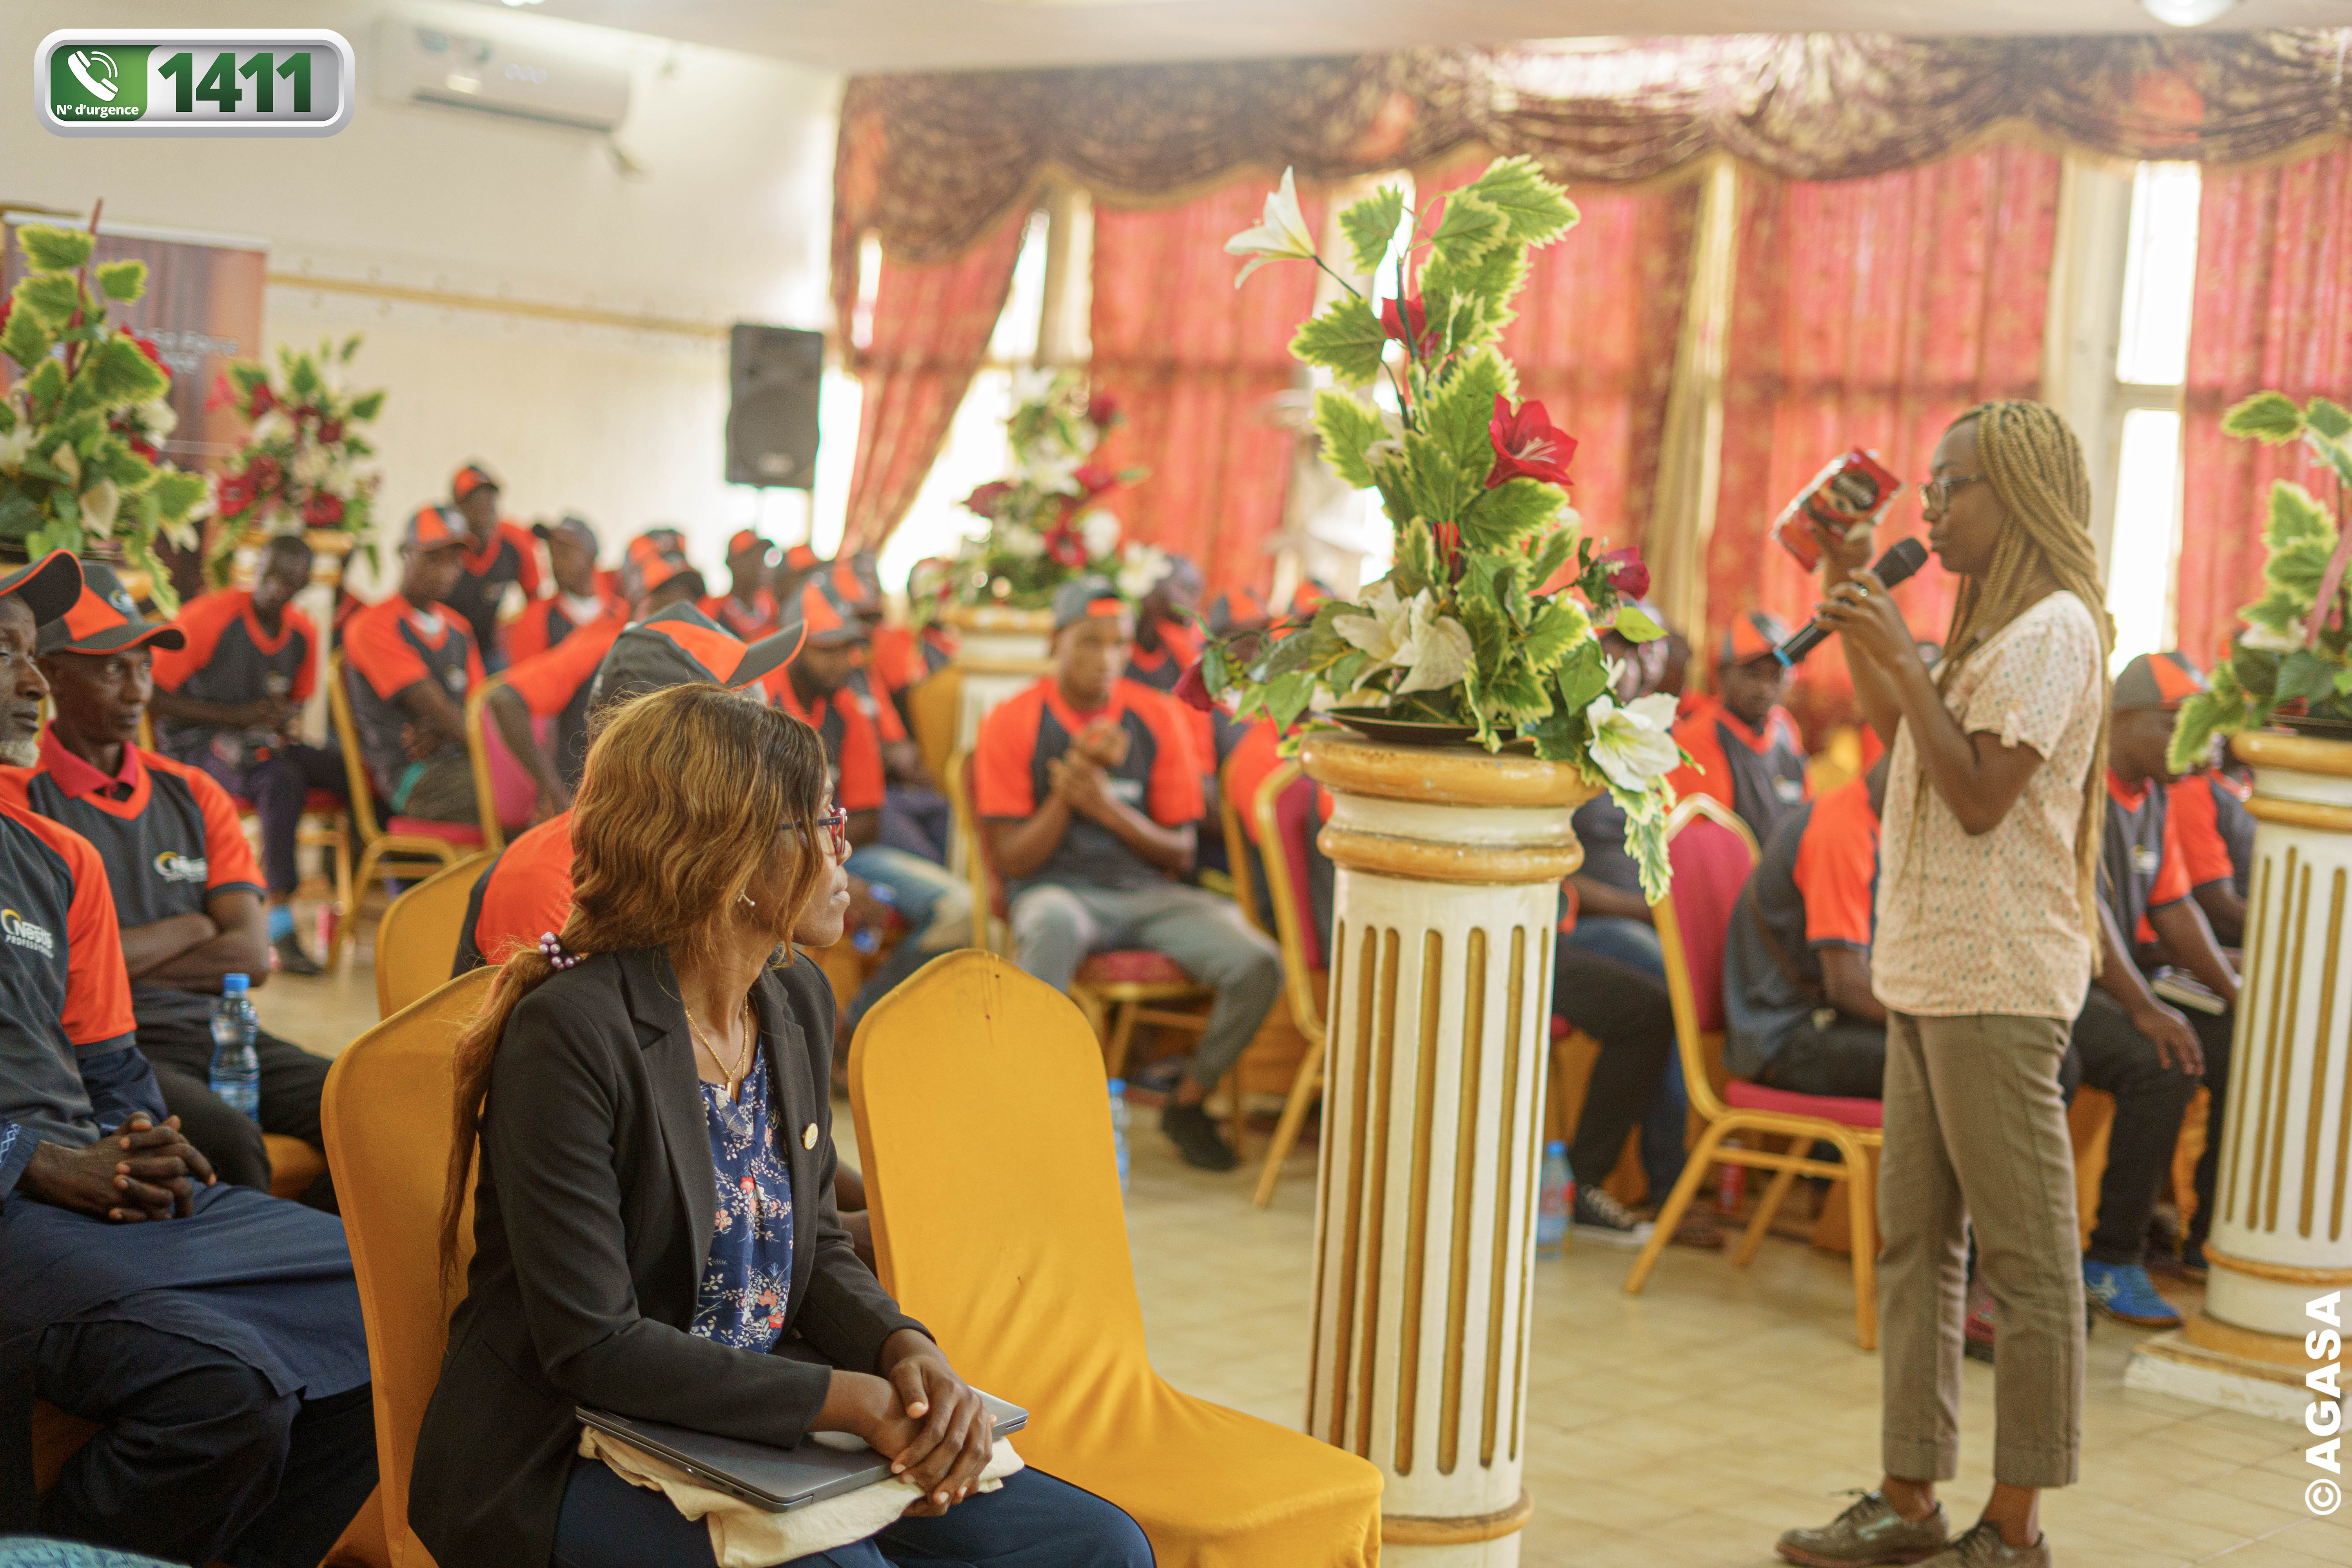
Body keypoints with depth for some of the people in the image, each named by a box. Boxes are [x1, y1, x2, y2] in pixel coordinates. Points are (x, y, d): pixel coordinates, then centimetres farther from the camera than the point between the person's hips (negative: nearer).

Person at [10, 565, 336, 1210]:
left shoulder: (193, 794, 16)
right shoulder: (20, 796, -2)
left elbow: (252, 957, 6)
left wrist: (128, 960, -5)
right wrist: (192, 928, 1)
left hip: (212, 1031, 6)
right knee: (227, 1138, -33)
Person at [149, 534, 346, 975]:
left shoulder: (303, 634, 7)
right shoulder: (208, 617, -12)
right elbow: (152, 697, -13)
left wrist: (289, 720, -4)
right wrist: (234, 716, -16)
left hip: (263, 742, 6)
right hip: (195, 744, -6)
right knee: (282, 779, -36)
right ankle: (281, 928, -34)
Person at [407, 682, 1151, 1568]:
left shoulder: (797, 1002, 6)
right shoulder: (569, 1030, -19)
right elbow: (593, 1347, -22)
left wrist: (911, 1354, -9)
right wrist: (853, 1399, -23)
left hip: (763, 1428, 7)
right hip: (566, 1460, -7)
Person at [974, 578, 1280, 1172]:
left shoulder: (1158, 718, 7)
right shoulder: (1012, 722, -1)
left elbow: (1180, 853, 6)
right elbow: (1011, 861, -3)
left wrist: (1107, 806, -11)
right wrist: (1069, 789, -17)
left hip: (1147, 892, 4)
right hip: (1057, 890, -3)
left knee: (1259, 965, -22)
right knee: (1054, 924, -42)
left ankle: (1187, 1103, 4)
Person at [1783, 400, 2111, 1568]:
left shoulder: (2055, 628, -11)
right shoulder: (1993, 626, 18)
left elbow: (1979, 796, -18)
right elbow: (1891, 727, 31)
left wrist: (1902, 654, -18)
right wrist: (1850, 599, 22)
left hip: (1998, 984, -10)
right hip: (1929, 972, 10)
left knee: (2022, 1254, -2)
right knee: (1916, 1242, 11)